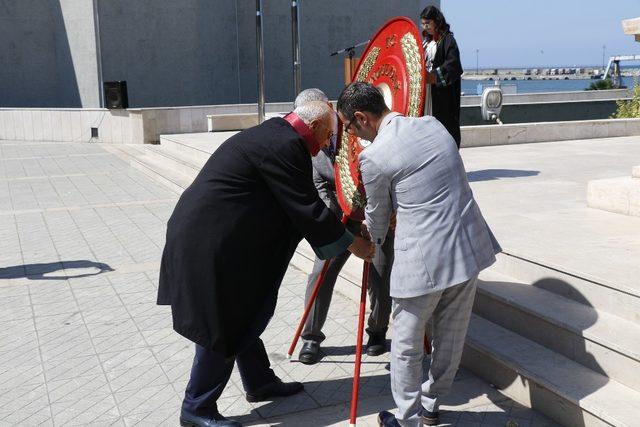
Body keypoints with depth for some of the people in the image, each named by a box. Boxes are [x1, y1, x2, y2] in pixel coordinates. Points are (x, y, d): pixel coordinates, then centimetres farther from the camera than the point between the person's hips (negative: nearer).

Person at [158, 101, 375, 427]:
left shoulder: (273, 134, 13)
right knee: (222, 325, 1)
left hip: (213, 237, 11)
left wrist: (342, 230, 22)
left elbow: (302, 203, 19)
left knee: (242, 315, 20)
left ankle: (259, 383, 36)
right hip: (209, 244, -11)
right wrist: (352, 243, -5)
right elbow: (306, 209, -17)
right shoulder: (285, 146, -18)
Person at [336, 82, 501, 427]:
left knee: (406, 345, 13)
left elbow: (377, 215, 3)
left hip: (423, 261, -7)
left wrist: (372, 245, 26)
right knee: (451, 339, 20)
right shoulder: (432, 124, 7)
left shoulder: (374, 156, -12)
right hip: (469, 249, 7)